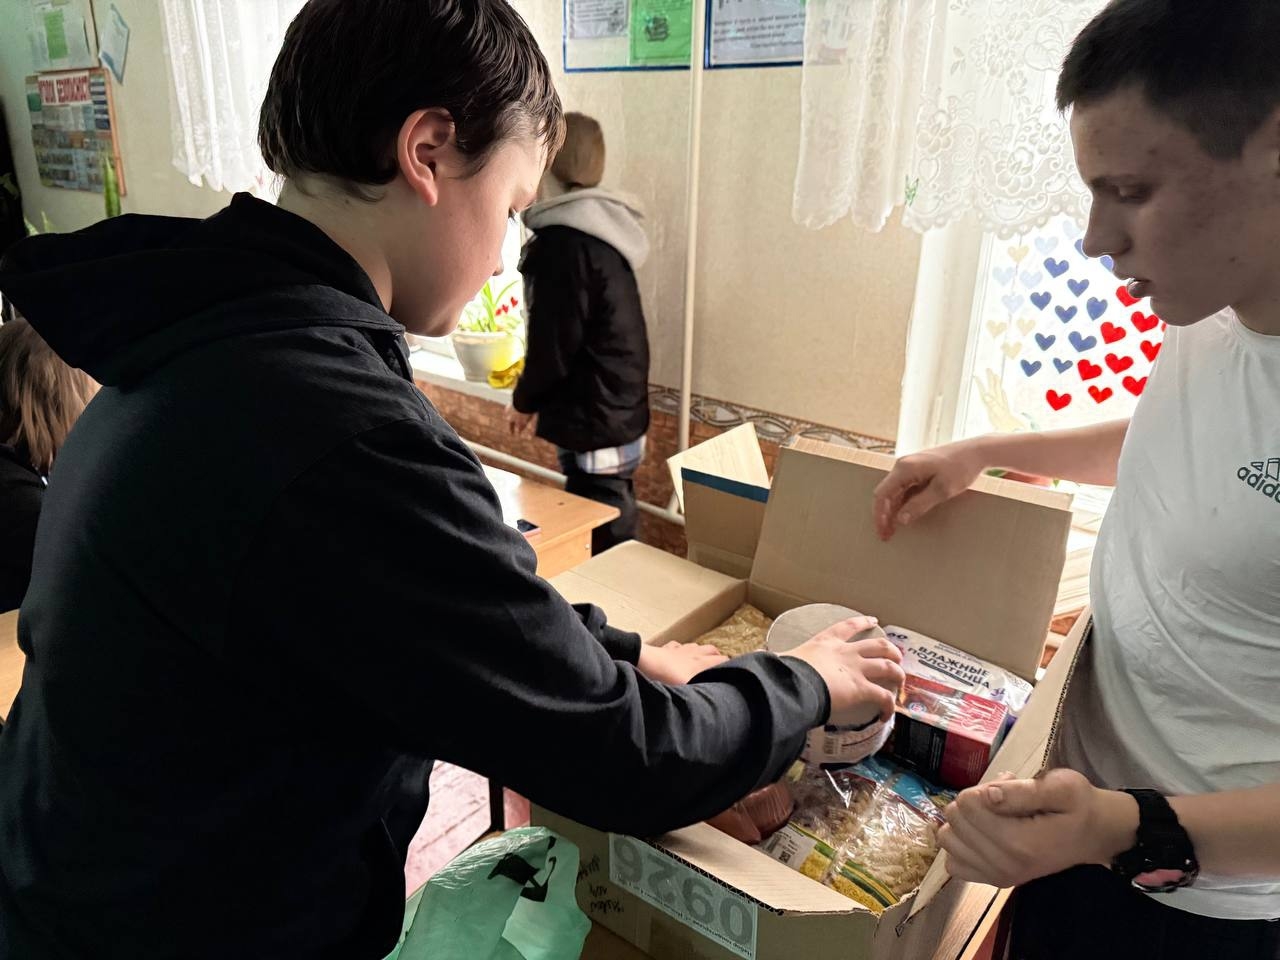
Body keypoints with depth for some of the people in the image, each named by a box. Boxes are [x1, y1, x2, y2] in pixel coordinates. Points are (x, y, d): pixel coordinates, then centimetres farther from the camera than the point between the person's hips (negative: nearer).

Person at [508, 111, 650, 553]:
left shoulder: (564, 241, -18)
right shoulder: (599, 231, 12)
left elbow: (554, 343, -16)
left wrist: (524, 400, 2)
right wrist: (537, 394, 20)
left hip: (592, 428, -10)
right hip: (619, 419, 10)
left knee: (597, 552, -1)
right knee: (615, 546, 19)